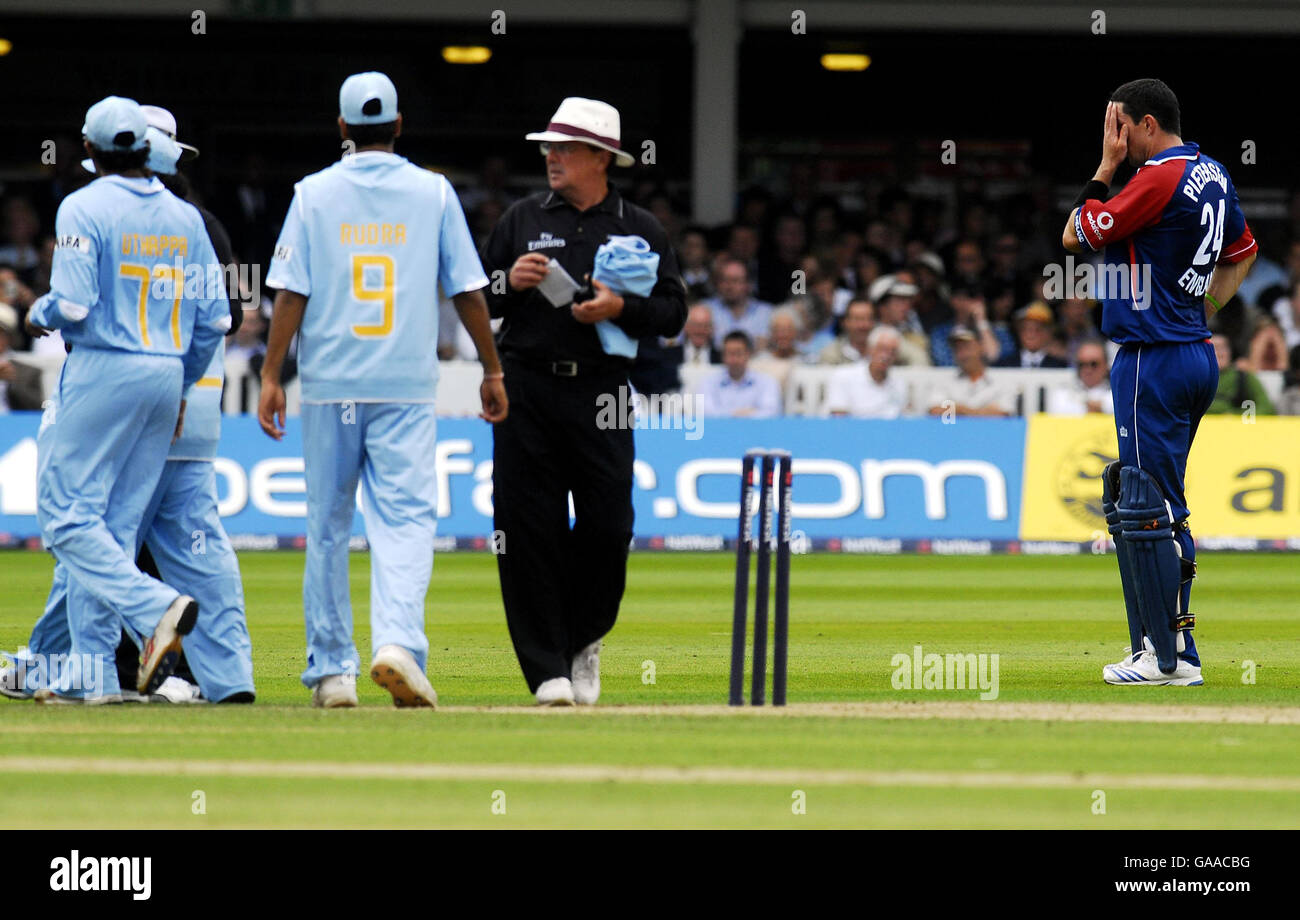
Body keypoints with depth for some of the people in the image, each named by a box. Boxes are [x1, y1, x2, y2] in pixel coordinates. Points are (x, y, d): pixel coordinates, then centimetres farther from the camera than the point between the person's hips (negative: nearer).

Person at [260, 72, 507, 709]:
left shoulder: (315, 193, 1)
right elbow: (467, 289, 4)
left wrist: (271, 376, -1)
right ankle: (398, 642, -26)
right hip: (406, 387, -1)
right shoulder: (433, 192, 2)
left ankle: (331, 668, 11)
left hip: (330, 386, 1)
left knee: (327, 525, 9)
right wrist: (492, 369, 12)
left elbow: (291, 292, -3)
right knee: (405, 519, -4)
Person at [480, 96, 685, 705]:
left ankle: (584, 640, 22)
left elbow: (674, 313, 5)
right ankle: (547, 671, -1)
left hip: (601, 397, 0)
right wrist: (511, 282, -8)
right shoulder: (523, 220, 11)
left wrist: (620, 308, -12)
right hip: (527, 393, 1)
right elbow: (477, 301, 12)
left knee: (607, 528, -5)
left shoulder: (641, 231, 9)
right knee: (529, 531, -5)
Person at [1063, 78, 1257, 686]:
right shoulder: (1213, 175, 13)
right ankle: (1151, 644, 17)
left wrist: (1105, 167, -2)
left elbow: (1075, 236, -10)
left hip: (1153, 361, -10)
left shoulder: (1160, 177, -16)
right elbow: (1242, 252, 27)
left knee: (1149, 511, -8)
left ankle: (1174, 658, -8)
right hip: (1196, 354, 10)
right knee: (1132, 505, 16)